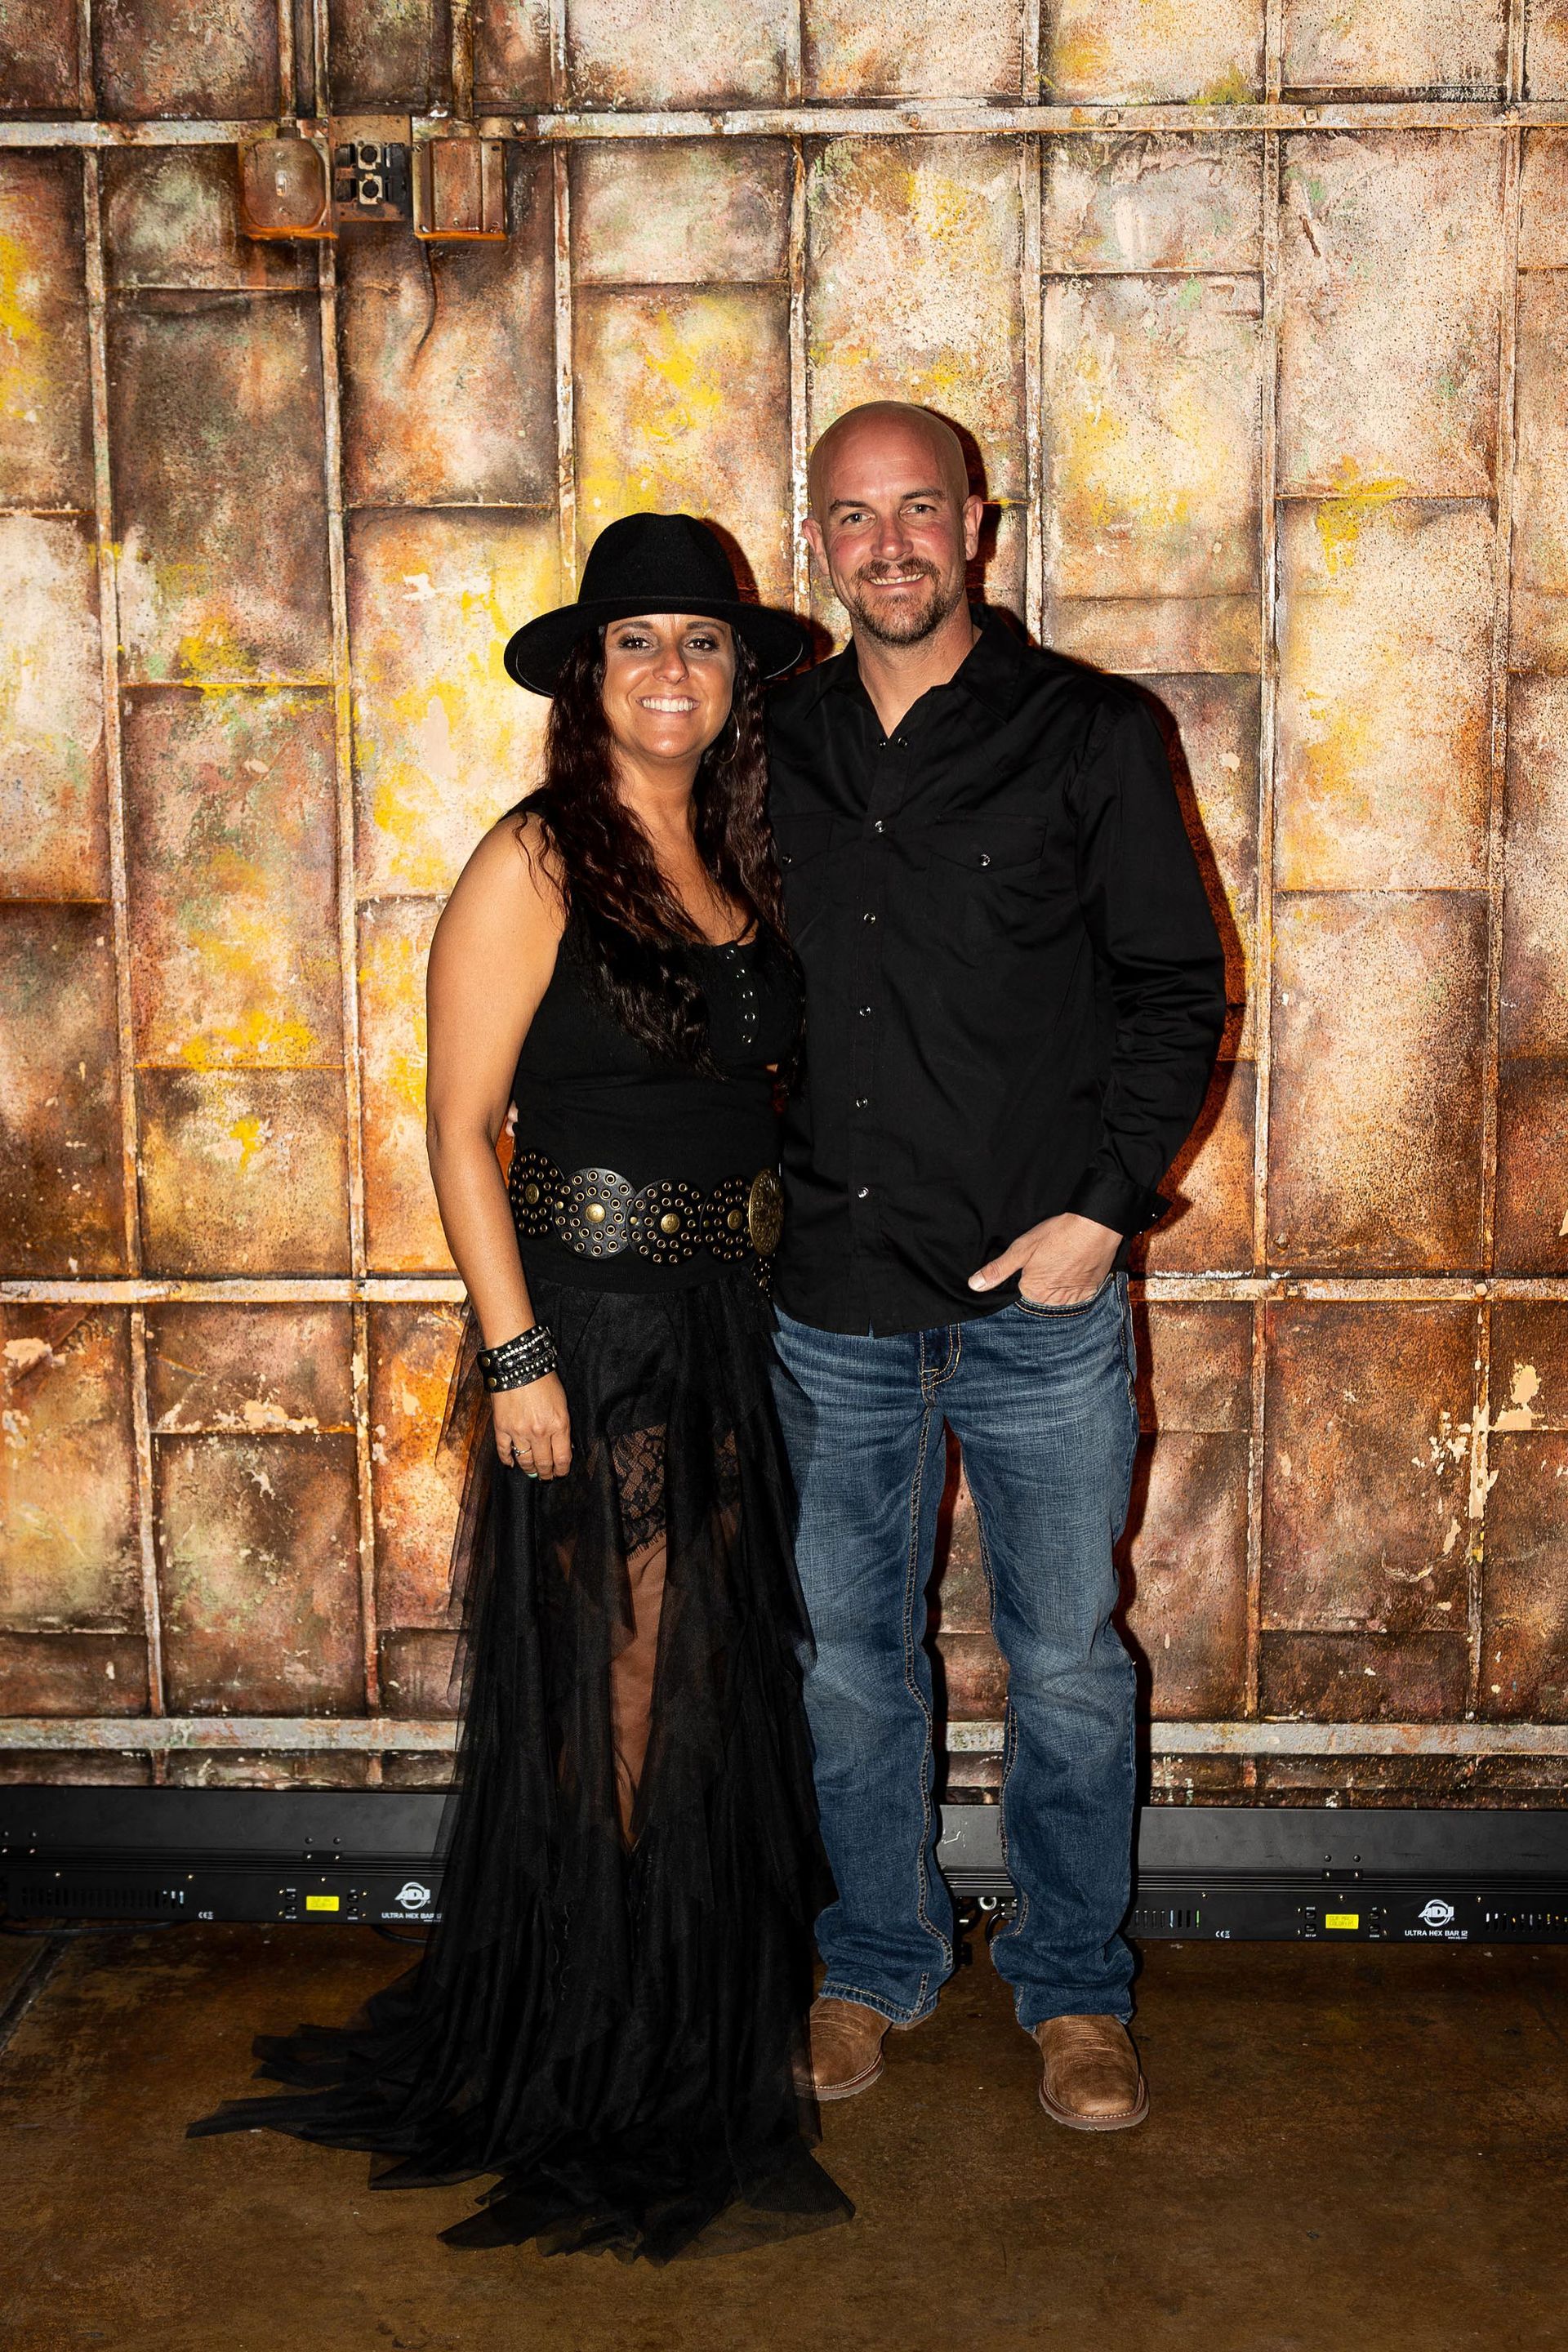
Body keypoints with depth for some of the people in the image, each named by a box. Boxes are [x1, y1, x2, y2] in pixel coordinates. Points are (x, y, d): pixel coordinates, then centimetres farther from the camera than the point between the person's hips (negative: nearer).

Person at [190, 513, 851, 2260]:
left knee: (715, 1686, 15)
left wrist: (761, 1297, 11)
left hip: (728, 1327, 7)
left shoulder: (734, 865, 10)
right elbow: (461, 1128, -13)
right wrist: (517, 1357, -17)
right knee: (613, 1694, 3)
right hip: (591, 1326, -7)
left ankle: (705, 2040, 34)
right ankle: (606, 2075, 22)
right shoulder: (534, 863, -10)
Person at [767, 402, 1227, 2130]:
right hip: (831, 1304, 3)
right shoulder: (773, 752, 8)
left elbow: (1180, 986, -2)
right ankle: (874, 1967, 33)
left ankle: (1073, 1986, 28)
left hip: (1044, 1301, -2)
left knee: (1067, 1667, 8)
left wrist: (1102, 1207, -11)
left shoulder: (1089, 737, -2)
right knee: (849, 1662, 13)